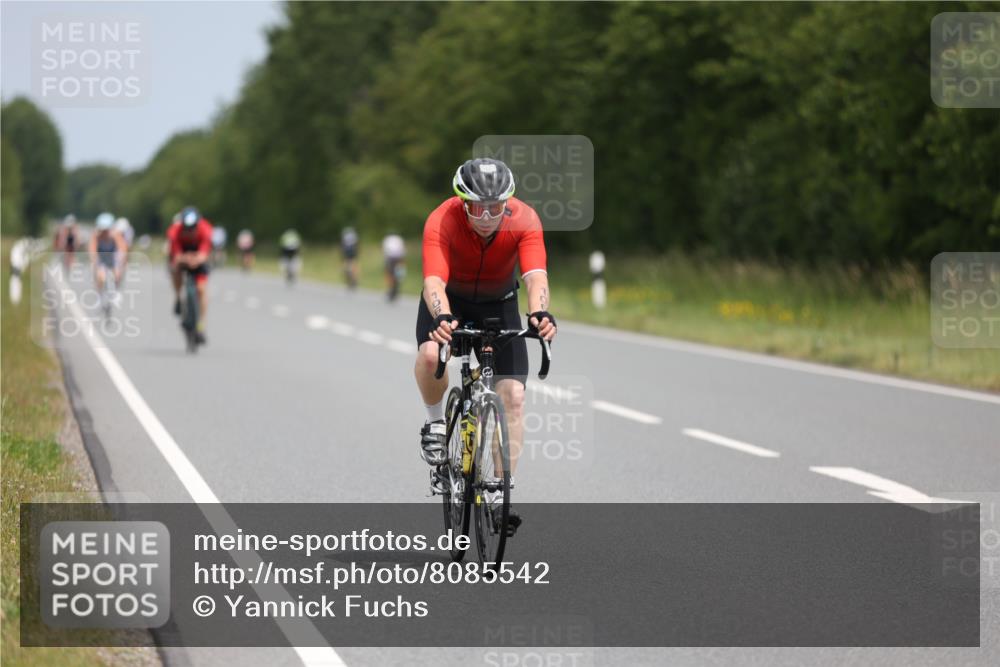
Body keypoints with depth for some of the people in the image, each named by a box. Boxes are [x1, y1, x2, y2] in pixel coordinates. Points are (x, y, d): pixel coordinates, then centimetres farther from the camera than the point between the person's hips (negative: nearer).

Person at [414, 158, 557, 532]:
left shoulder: (524, 220, -28)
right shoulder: (442, 221, -33)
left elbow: (536, 275, -39)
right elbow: (434, 280, -44)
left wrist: (539, 314, -60)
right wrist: (441, 318, -64)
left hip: (498, 304, 2)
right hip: (449, 300, -1)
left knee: (513, 396, -11)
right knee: (430, 355, -34)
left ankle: (500, 493, -3)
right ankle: (435, 423, -4)